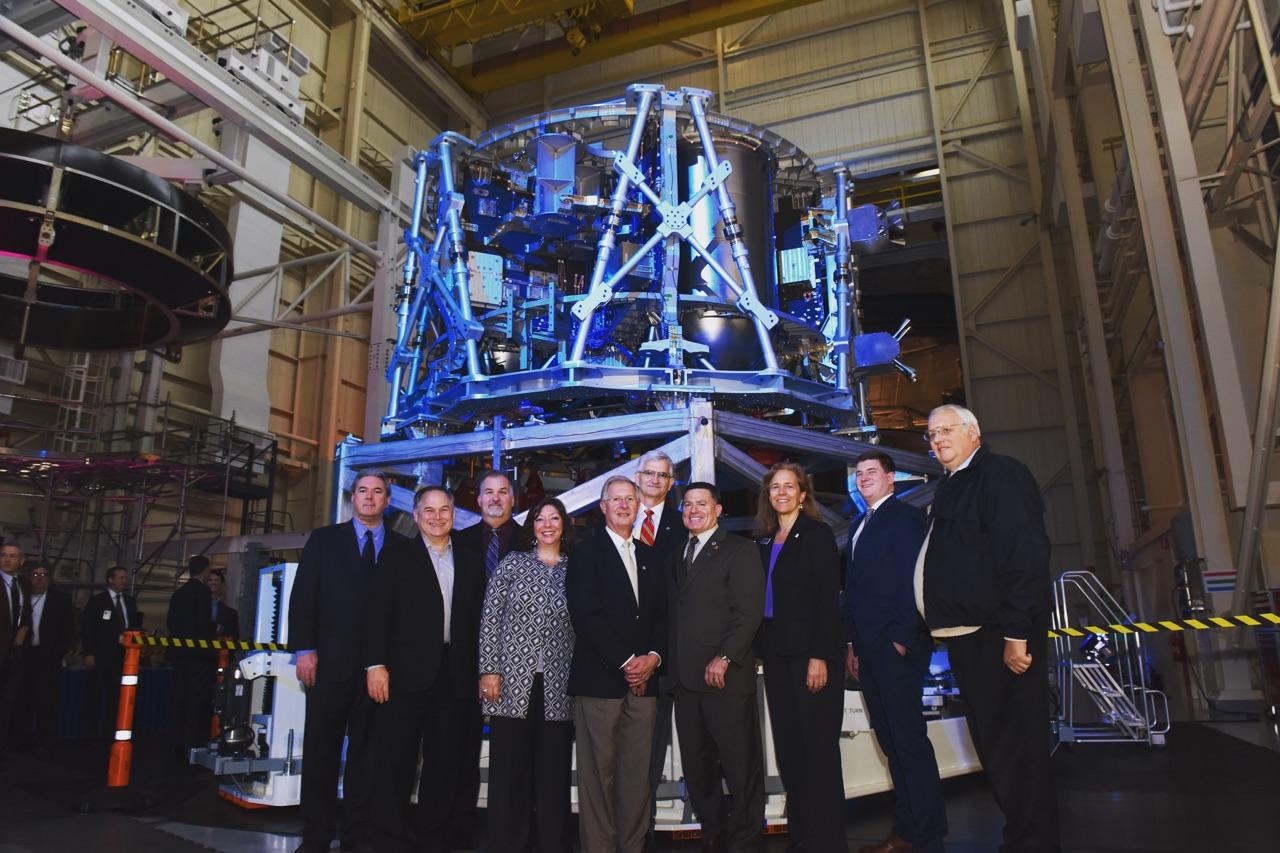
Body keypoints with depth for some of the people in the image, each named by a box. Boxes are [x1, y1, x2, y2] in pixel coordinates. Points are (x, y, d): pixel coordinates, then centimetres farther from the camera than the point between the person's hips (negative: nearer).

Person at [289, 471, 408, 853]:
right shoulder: (323, 539, 8)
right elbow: (302, 596, 2)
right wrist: (305, 649, -7)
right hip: (330, 660, 0)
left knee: (366, 751, 6)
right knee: (321, 748, 7)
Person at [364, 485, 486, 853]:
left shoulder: (471, 563, 13)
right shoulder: (397, 556, 5)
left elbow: (477, 622, 10)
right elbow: (378, 612, -2)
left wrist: (479, 673, 5)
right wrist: (375, 664, -11)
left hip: (456, 676, 3)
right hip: (407, 671, -3)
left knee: (447, 762, 9)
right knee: (396, 760, 4)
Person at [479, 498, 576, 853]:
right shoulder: (513, 563, 4)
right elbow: (490, 618, 1)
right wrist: (489, 670, -6)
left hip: (557, 686, 1)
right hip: (512, 680, -1)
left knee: (554, 768, 6)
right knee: (509, 767, 4)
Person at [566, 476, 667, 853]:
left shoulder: (649, 557, 18)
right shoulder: (586, 552, 0)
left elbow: (661, 614, 15)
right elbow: (585, 615, -9)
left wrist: (652, 657, -3)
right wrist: (626, 662, -11)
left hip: (643, 679, 5)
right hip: (600, 677, -4)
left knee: (638, 772, 5)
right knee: (599, 772, 0)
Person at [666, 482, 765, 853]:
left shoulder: (740, 550, -1)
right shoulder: (677, 558, 19)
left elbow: (749, 611, -10)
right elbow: (673, 614, 18)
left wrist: (723, 659, -17)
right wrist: (672, 664, 7)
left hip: (727, 677, -6)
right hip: (686, 679, 6)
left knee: (741, 764, 1)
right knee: (696, 767, 10)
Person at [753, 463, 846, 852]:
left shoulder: (817, 534, -5)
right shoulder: (765, 541, 14)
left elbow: (828, 598, -11)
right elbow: (762, 598, 13)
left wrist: (819, 656, -18)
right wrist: (759, 651, 6)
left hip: (810, 653, -6)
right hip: (775, 654, 6)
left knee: (818, 745, -1)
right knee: (787, 745, 10)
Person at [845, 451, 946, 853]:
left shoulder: (905, 518, -6)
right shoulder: (859, 525, 19)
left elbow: (912, 580, -13)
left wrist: (903, 639, -17)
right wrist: (852, 643, 15)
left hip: (897, 646, -8)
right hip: (868, 649, 8)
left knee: (909, 739, -3)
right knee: (891, 742, 12)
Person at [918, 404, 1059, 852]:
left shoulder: (1000, 474, -11)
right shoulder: (950, 487, 17)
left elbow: (1024, 557, -19)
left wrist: (1017, 634, -23)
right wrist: (946, 626, 14)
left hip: (1000, 638, -10)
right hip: (966, 635, 10)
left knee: (1014, 749, -2)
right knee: (992, 746, 18)